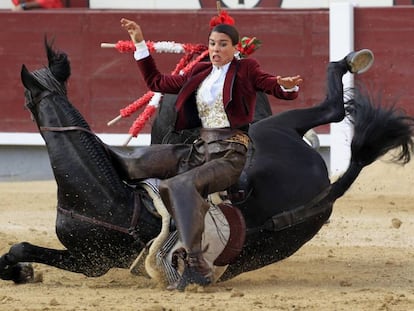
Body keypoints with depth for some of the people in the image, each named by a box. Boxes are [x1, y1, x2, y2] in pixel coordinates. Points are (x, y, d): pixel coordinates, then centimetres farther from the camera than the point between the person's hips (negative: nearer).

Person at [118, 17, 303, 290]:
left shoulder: (246, 71, 2)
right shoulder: (199, 74, 18)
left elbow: (280, 90, -10)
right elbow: (156, 82, 25)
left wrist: (288, 86, -35)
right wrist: (139, 42, 22)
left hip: (230, 156, -7)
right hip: (200, 150, 7)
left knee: (181, 185, -33)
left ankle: (197, 265, -37)